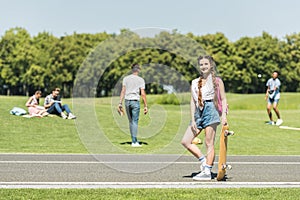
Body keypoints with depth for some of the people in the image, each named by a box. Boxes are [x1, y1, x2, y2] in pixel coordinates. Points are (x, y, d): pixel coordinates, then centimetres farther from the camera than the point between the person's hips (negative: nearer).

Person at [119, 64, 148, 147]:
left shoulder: (126, 78, 6)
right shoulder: (141, 80, 0)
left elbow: (123, 91, -1)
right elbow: (143, 94, -5)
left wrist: (120, 103, -2)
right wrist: (145, 106, -2)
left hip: (127, 101, 3)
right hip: (135, 101, -3)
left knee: (131, 121, 12)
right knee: (135, 121, -2)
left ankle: (134, 140, 16)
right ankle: (134, 142, -8)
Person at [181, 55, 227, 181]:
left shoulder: (217, 81, 5)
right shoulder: (195, 83, 15)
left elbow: (223, 99, 3)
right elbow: (193, 101, 12)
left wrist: (224, 115, -10)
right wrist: (193, 120, 4)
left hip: (211, 111, -5)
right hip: (198, 113, 5)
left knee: (209, 143, -6)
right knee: (185, 141, -2)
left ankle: (207, 172, -3)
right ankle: (203, 160, 10)